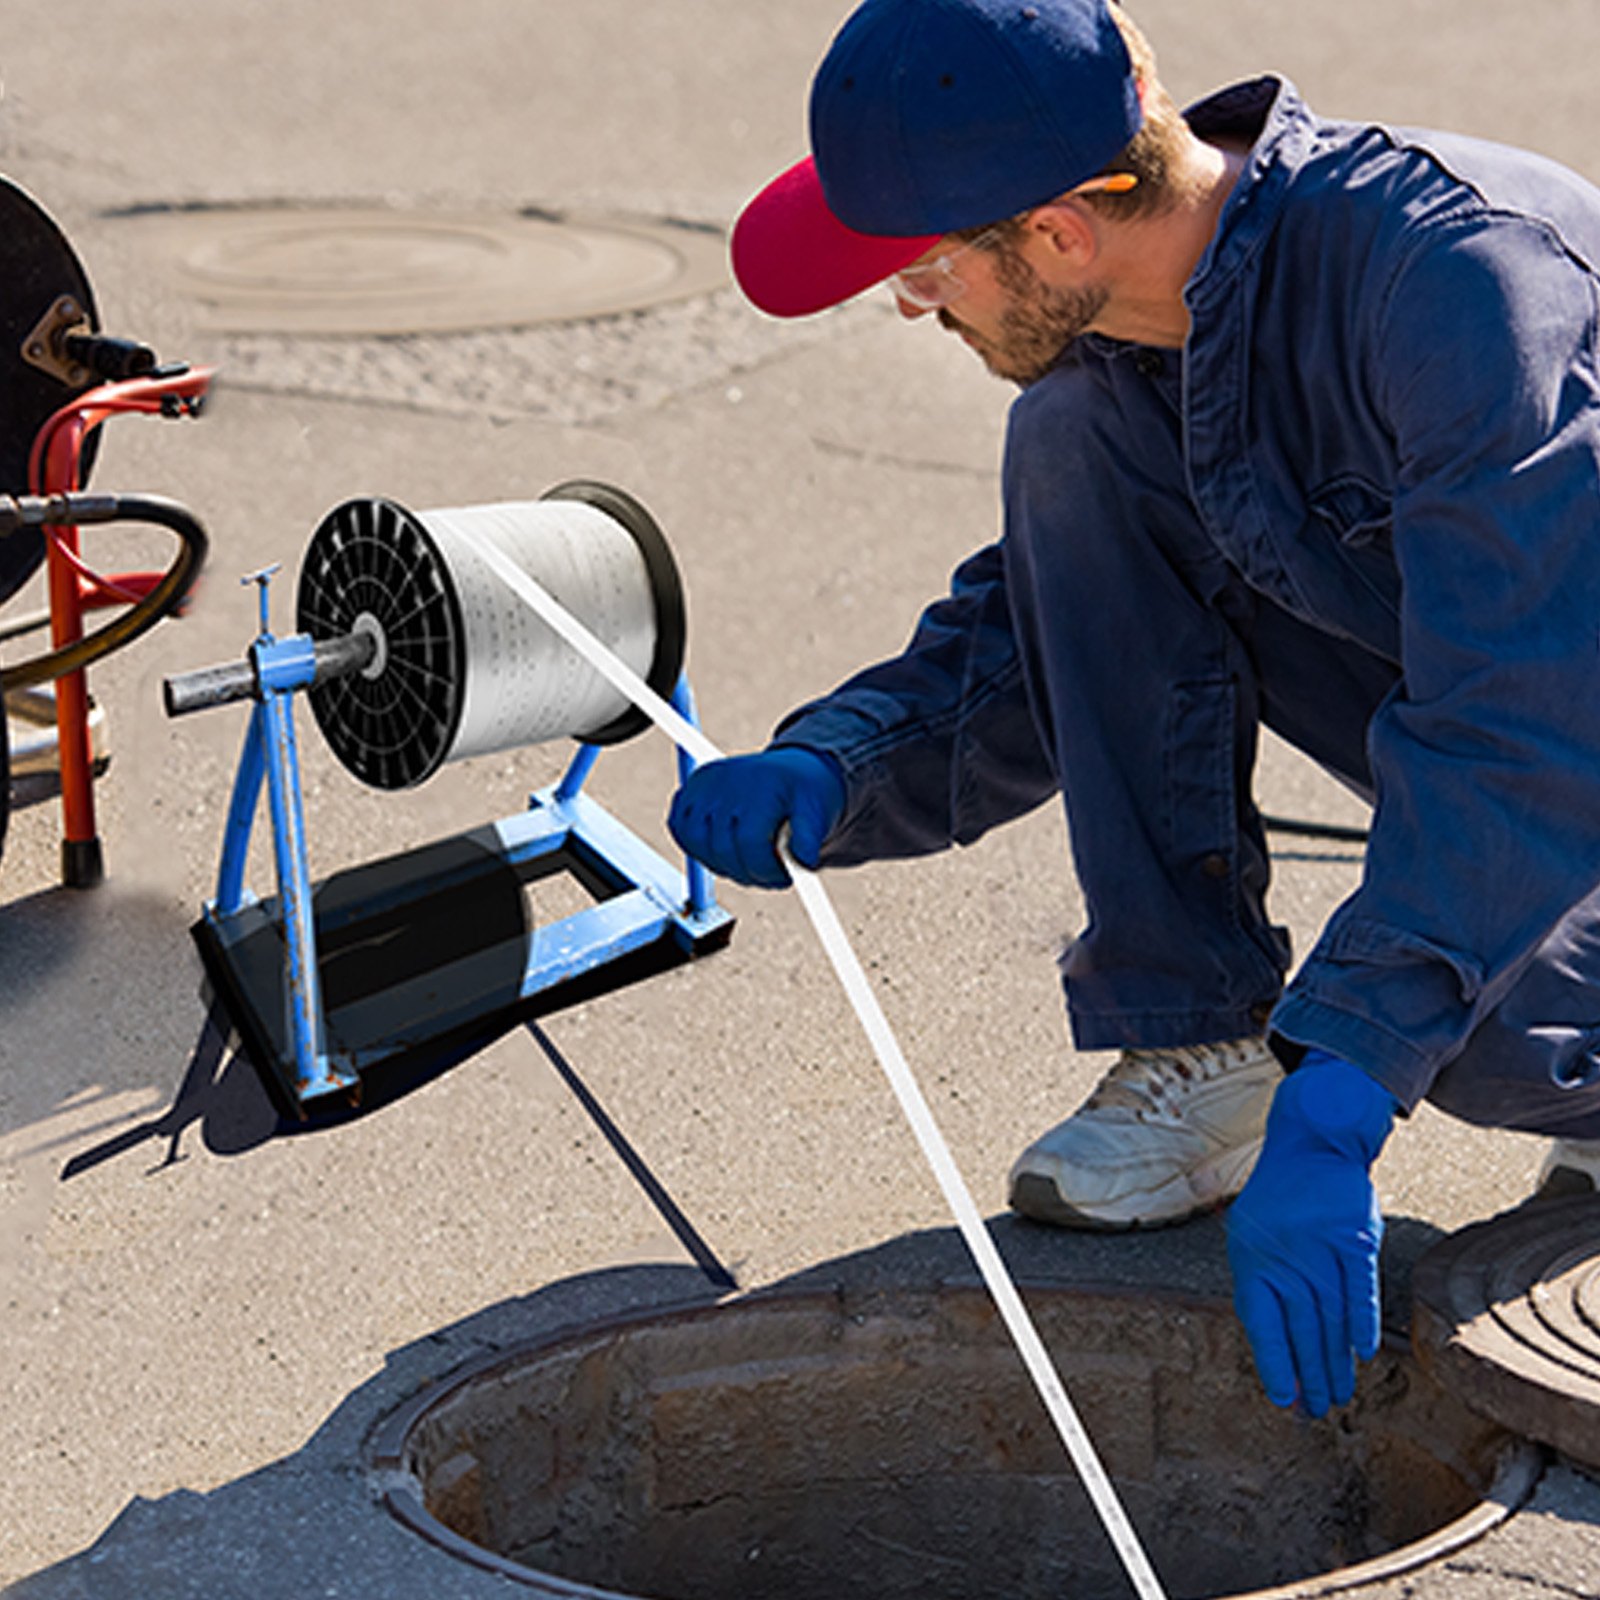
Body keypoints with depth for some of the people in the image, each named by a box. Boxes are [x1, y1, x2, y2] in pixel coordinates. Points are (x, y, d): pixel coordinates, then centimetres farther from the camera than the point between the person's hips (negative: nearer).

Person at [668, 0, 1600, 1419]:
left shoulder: (1459, 269, -33)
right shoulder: (1115, 346, -8)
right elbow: (1029, 648, 3)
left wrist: (1333, 1100, -43)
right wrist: (829, 769, -18)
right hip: (1460, 725, 6)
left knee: (1473, 1037, -36)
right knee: (1072, 448, -14)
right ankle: (1201, 1055, -8)